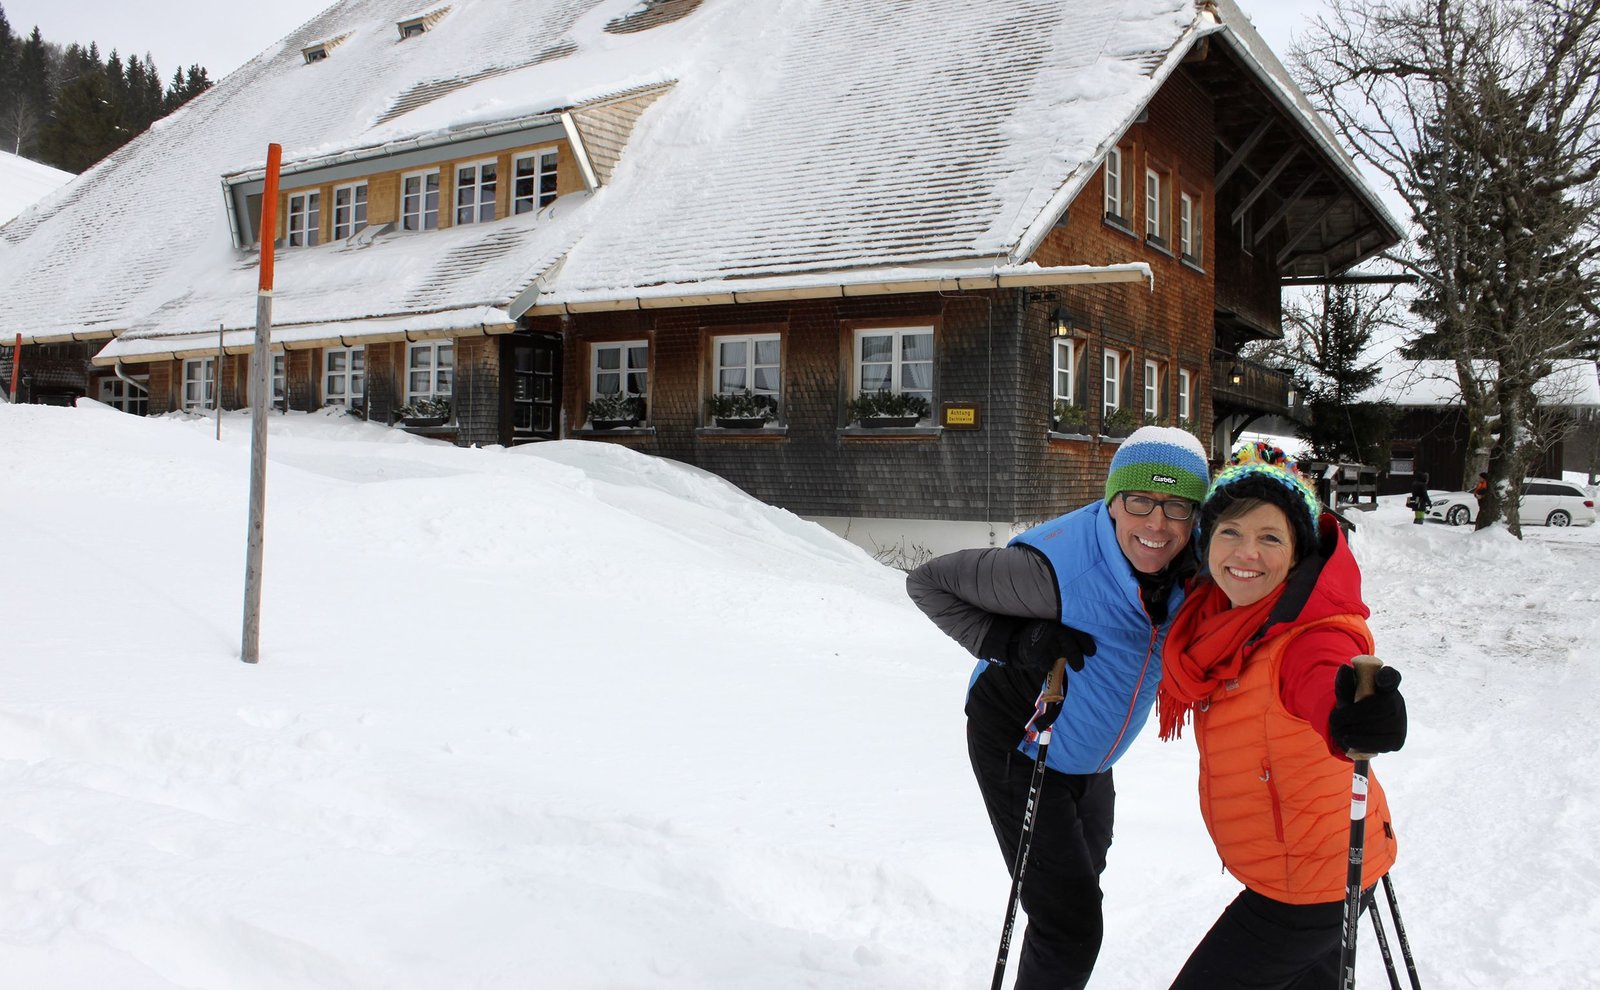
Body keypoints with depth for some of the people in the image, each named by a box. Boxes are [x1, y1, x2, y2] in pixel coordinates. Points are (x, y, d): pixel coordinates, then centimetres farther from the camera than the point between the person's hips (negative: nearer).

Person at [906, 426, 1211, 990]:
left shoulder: (1188, 568, -15)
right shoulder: (1057, 567, -35)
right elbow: (928, 582, -25)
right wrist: (1012, 642, -35)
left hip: (1089, 760, 8)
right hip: (1019, 753, -8)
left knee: (1081, 880, 29)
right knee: (1071, 925, -10)